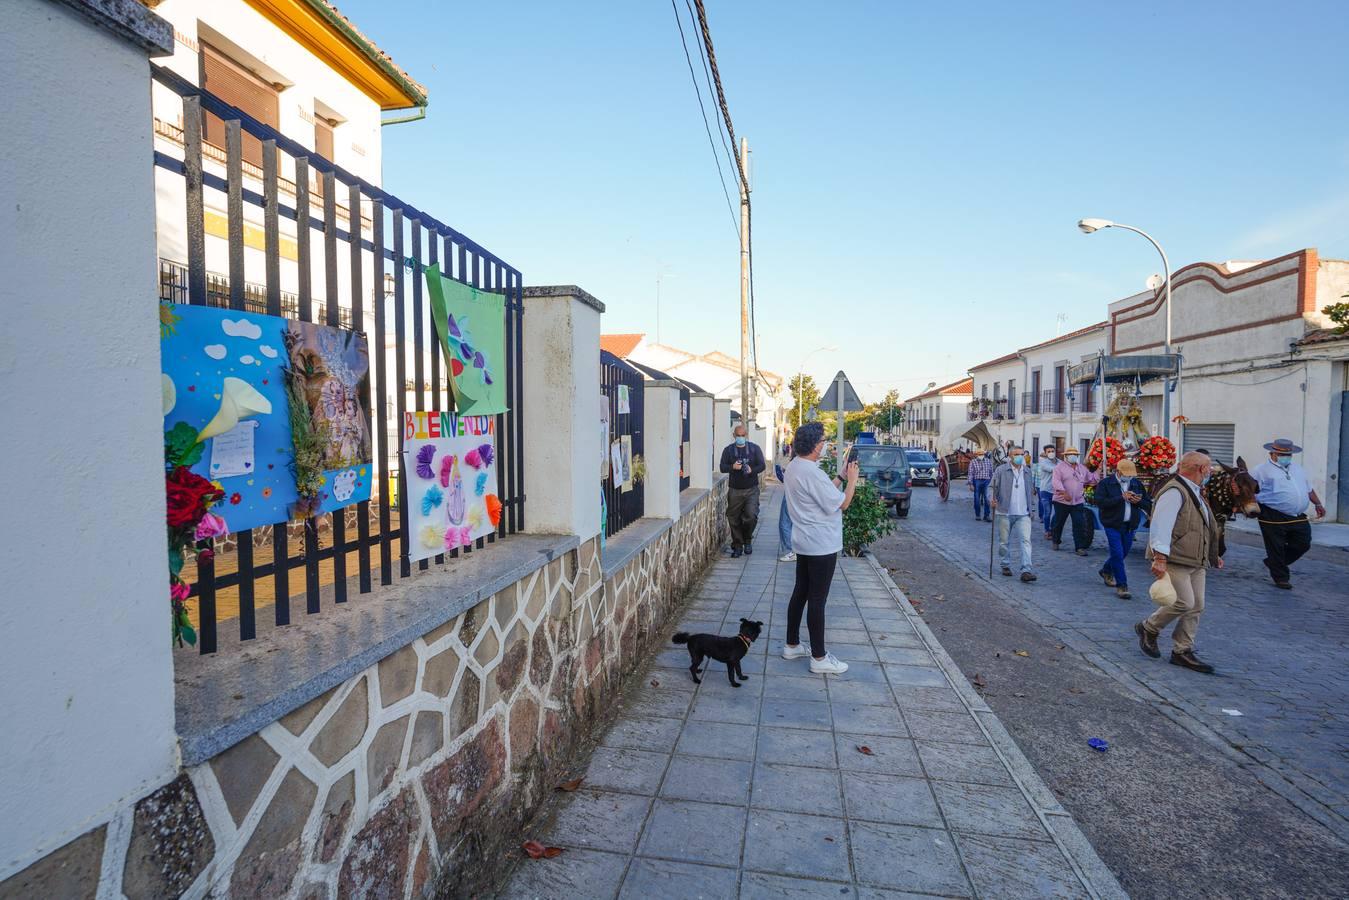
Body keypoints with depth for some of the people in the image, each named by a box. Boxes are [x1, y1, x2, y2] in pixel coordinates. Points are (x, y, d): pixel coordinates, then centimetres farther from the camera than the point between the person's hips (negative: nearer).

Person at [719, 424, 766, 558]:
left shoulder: (755, 448, 5)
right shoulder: (728, 450, 5)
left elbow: (762, 465, 0)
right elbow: (722, 467, -2)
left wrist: (752, 470, -21)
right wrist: (732, 467, -22)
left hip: (751, 489, -1)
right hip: (734, 490, 1)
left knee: (751, 516, -12)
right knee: (734, 519, 3)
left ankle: (747, 540, 14)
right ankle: (737, 545, 18)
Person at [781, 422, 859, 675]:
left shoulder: (794, 466, 7)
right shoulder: (813, 473, -24)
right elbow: (841, 504, -18)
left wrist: (841, 477, 10)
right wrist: (852, 481, -4)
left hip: (804, 542, 10)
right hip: (821, 545, -10)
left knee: (800, 593, 17)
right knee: (817, 600, -1)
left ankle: (792, 645, 28)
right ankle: (819, 658, 10)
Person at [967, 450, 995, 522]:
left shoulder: (988, 461, 6)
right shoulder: (973, 462, -2)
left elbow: (991, 472, 14)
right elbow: (970, 473, -4)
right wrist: (971, 484, -8)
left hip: (986, 481, 1)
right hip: (977, 481, -1)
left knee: (986, 499, -4)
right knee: (977, 498, 6)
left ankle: (987, 515, -1)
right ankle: (977, 515, 19)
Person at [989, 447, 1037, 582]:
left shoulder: (1028, 471, 12)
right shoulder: (1001, 470, -2)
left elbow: (1031, 490, 22)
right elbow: (994, 487, -3)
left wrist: (1031, 507, 21)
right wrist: (993, 500, -19)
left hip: (1023, 514, 3)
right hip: (1005, 512, -2)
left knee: (1025, 541, -8)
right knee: (1004, 541, 8)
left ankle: (1026, 571, -11)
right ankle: (1005, 565, 25)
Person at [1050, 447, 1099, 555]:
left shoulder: (1082, 468, 14)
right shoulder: (1060, 467, -5)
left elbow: (1091, 478, 23)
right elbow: (1055, 481, -18)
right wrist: (1064, 492, -30)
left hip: (1078, 502, 4)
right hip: (1062, 501, -4)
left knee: (1079, 524, -4)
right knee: (1058, 522, 9)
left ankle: (1080, 547, -1)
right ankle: (1056, 541, 30)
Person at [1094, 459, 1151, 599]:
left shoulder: (1137, 484, 9)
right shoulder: (1105, 483, -6)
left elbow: (1149, 505, 11)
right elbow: (1100, 502, -18)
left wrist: (1138, 501, -11)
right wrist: (1121, 497, -21)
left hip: (1130, 526, 5)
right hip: (1113, 525, -5)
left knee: (1123, 552, 15)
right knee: (1117, 554, -8)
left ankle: (1106, 571, 41)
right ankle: (1121, 586, -1)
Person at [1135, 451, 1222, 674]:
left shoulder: (1194, 493, 19)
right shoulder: (1174, 492, -14)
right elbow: (1161, 525, -23)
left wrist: (1212, 555, 31)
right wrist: (1160, 557, -29)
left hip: (1196, 562, 10)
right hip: (1175, 561, -10)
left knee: (1196, 607, 8)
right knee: (1184, 602, -13)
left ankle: (1182, 651, 16)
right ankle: (1148, 629, 9)